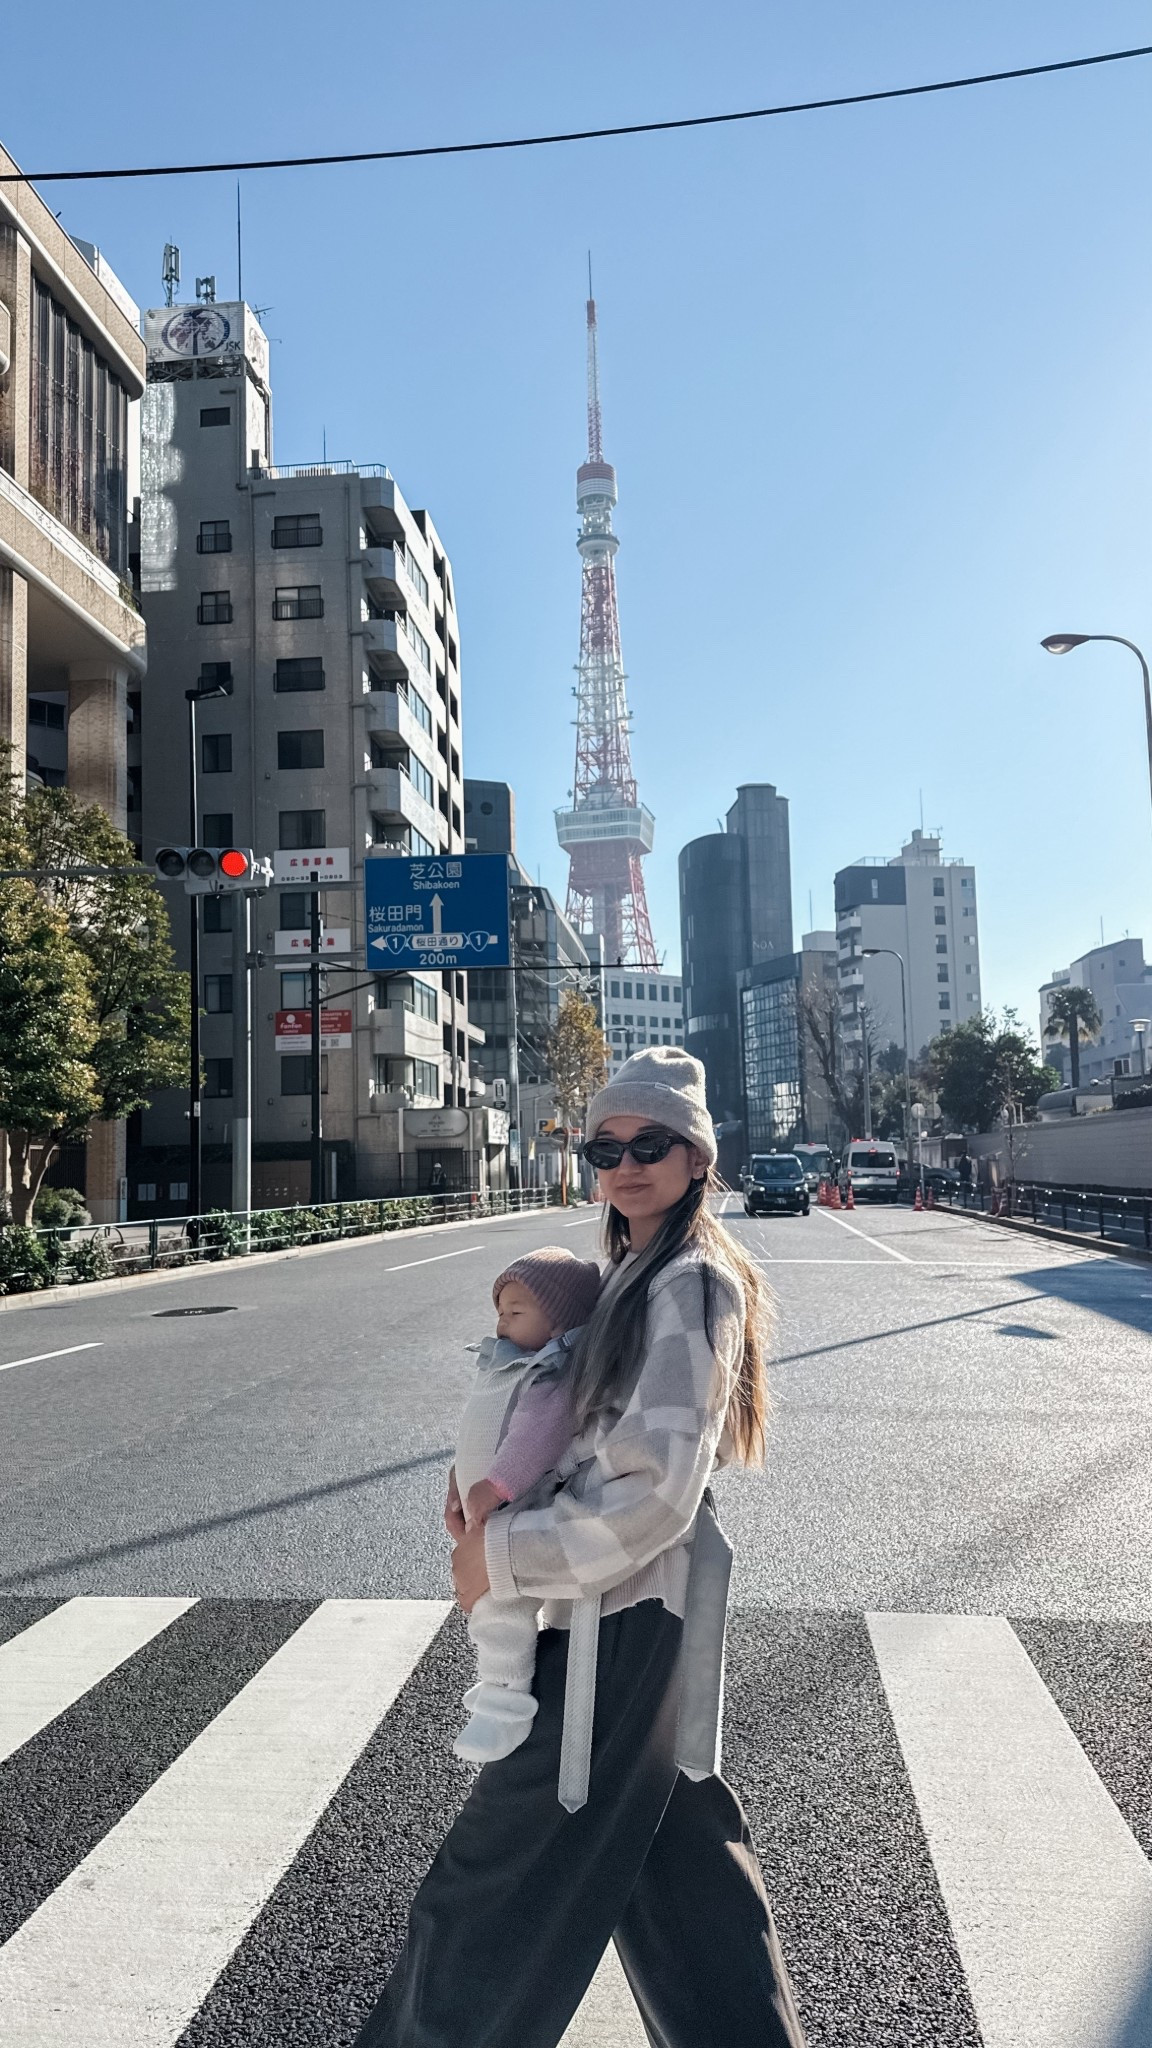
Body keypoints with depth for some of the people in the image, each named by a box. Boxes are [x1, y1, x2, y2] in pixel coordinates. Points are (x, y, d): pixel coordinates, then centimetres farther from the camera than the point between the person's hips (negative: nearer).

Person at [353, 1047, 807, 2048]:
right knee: (674, 1845, 24)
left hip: (625, 1609, -10)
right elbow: (598, 1427, 18)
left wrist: (503, 1554, -18)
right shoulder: (639, 1272, 10)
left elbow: (653, 1489, -26)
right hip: (646, 1596, 10)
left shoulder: (689, 1285, -20)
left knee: (499, 1877, 7)